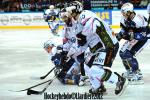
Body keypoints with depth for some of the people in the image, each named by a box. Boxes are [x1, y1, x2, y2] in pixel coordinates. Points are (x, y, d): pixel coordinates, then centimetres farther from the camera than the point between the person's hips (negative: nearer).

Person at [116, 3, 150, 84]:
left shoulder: (138, 20, -34)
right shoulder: (125, 19, -10)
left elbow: (143, 35, -31)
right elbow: (124, 29, 7)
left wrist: (132, 35, -40)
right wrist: (120, 35, -11)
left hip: (142, 39, -9)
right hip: (132, 38, 9)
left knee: (128, 54, -20)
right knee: (123, 53, 12)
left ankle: (137, 75, -17)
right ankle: (130, 71, 31)